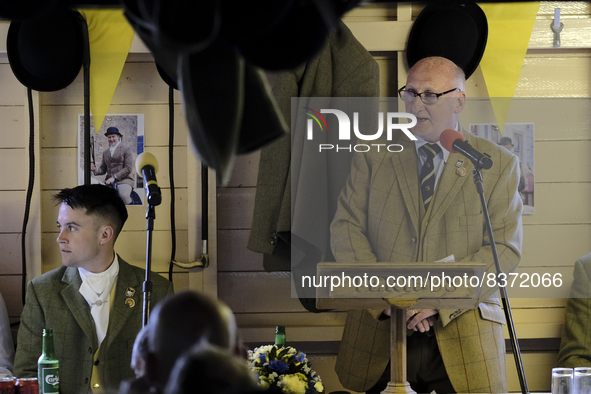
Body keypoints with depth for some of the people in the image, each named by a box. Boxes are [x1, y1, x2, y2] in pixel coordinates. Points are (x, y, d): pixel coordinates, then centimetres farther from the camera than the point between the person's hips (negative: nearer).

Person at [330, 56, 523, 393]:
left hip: (463, 330, -1)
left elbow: (506, 250, -1)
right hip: (378, 330, 1)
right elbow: (346, 229, 5)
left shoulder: (497, 165, 7)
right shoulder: (374, 157, 12)